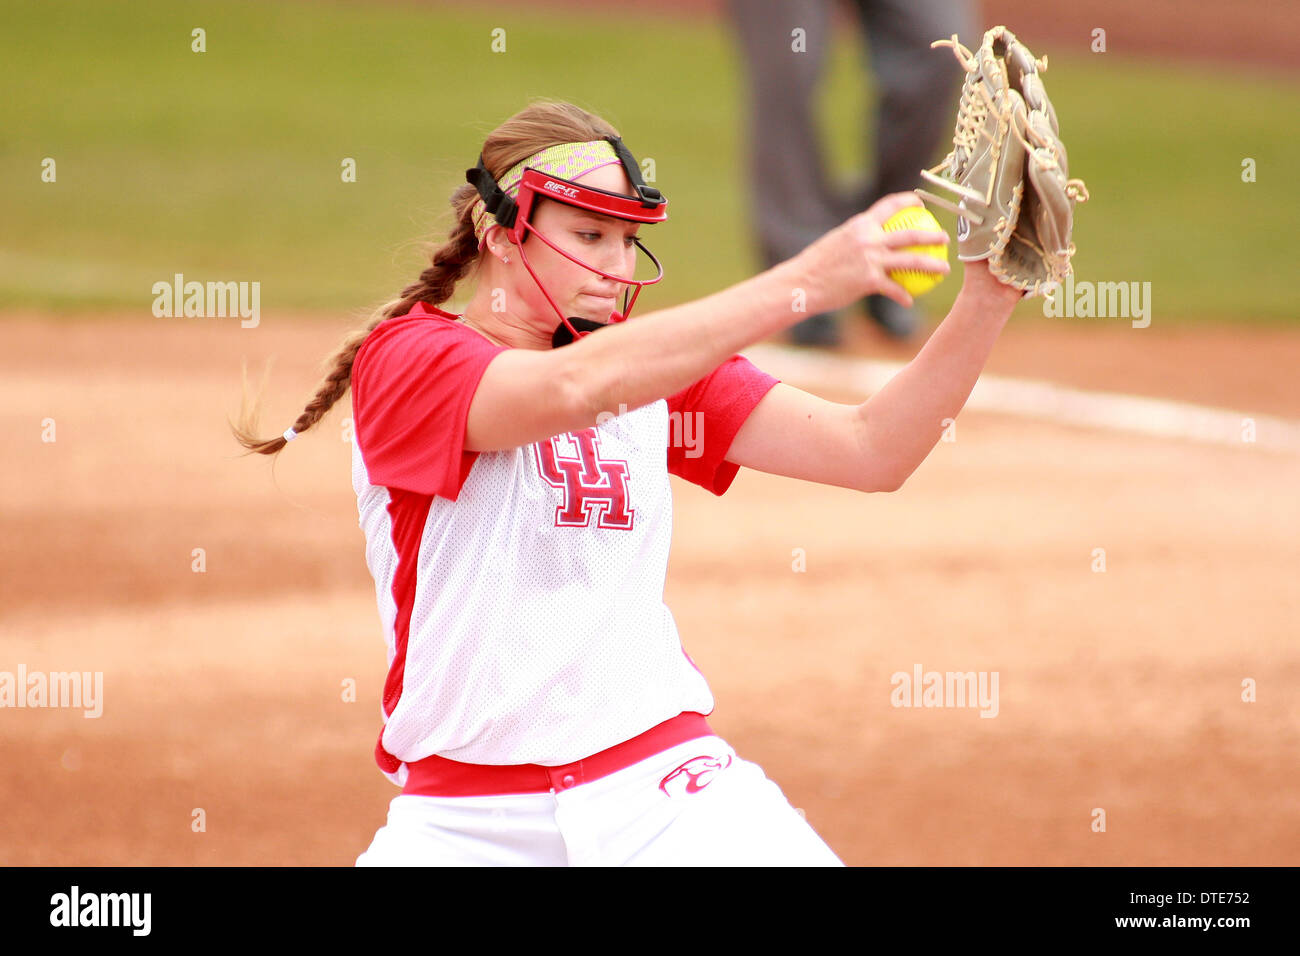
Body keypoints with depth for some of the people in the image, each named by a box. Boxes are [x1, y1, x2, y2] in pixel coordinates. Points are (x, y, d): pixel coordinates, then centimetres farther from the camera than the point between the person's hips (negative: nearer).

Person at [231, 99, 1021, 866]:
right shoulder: (406, 355, -6)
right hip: (465, 821, -3)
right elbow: (575, 388, -26)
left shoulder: (657, 367, 10)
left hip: (670, 792, 3)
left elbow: (872, 451, 3)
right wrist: (807, 281, -33)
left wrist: (987, 302, -13)